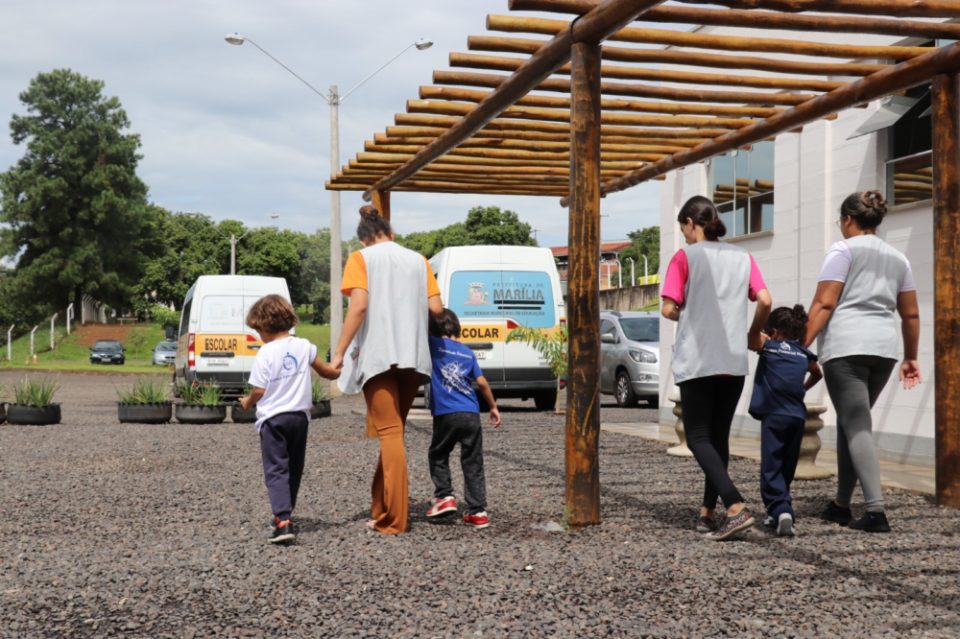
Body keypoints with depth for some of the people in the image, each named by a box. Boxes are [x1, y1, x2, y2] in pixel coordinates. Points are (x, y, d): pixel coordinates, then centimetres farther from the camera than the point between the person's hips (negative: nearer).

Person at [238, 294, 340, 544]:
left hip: (273, 418, -5)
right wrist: (340, 374, 39)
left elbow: (259, 390, -13)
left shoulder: (265, 353, -12)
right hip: (300, 415, 5)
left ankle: (283, 521, -21)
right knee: (294, 469, 17)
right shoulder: (304, 346, 3)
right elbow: (325, 371, 17)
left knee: (276, 470, -6)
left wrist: (247, 402, 8)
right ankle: (285, 514, 27)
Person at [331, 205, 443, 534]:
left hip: (377, 356, -4)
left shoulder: (361, 258, 3)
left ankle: (394, 519, -12)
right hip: (413, 357, 5)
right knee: (394, 431, 15)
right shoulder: (417, 260, 15)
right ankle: (382, 507, 21)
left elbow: (359, 305, -12)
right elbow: (435, 308, 6)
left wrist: (339, 353, -9)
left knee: (390, 434, -8)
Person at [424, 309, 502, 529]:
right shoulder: (467, 353, 13)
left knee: (438, 456, 19)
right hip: (471, 414, 3)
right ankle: (477, 511, 3)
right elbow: (482, 382, 12)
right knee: (473, 463, 6)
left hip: (446, 414, -3)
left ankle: (444, 496, 6)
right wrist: (493, 407, 21)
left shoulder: (433, 345, 3)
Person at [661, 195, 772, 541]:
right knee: (719, 436, 15)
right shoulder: (742, 257, 9)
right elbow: (765, 301, 0)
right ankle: (708, 512, 17)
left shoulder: (685, 257, -4)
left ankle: (736, 508, -18)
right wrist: (754, 333, 17)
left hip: (697, 362, -5)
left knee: (698, 438, -1)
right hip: (735, 361, 5)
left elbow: (669, 309, -9)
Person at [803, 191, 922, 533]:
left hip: (846, 347, -6)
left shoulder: (844, 250, 2)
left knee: (856, 427, -8)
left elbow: (824, 304, -8)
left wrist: (802, 346, -9)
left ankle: (876, 511, -17)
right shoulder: (897, 258, 20)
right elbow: (911, 314, 20)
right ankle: (841, 504, 19)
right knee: (850, 422, 16)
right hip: (884, 348, 6)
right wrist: (911, 357, 27)